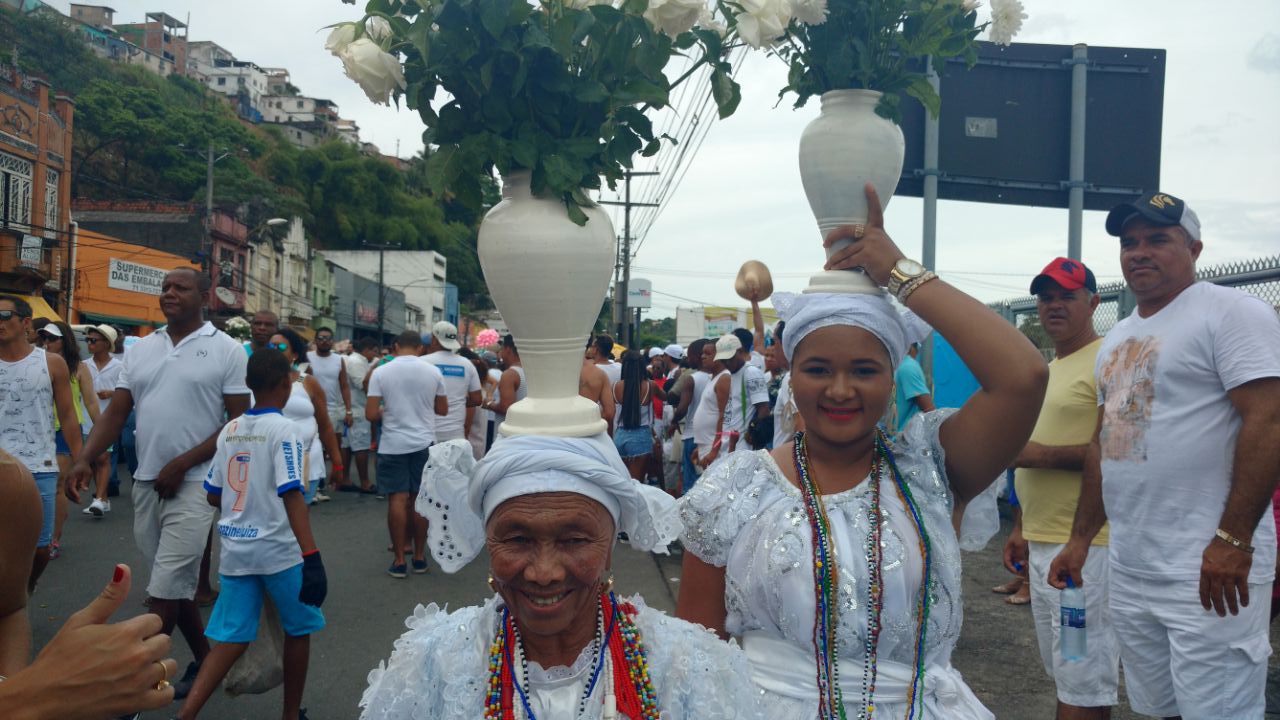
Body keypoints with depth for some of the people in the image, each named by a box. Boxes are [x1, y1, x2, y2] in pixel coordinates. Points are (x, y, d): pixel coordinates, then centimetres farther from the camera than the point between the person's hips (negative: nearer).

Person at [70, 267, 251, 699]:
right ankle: (205, 660, 31)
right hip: (146, 483, 6)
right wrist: (84, 459, -6)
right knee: (177, 585, 15)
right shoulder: (140, 350, 10)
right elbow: (116, 413, 10)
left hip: (193, 484, -6)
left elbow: (241, 422, -8)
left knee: (164, 592, -5)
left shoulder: (226, 350, -6)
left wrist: (182, 464, -14)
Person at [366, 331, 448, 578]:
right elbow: (443, 410, 9)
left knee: (397, 499, 1)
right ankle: (419, 557, 15)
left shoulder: (380, 372, -5)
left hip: (393, 444, -1)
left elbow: (371, 414, -8)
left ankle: (399, 560, 3)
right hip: (424, 442, 2)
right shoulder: (433, 371, -1)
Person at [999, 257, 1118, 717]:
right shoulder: (1045, 370, 19)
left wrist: (1044, 454, -20)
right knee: (1063, 676, 17)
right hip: (1040, 544, 9)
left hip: (1085, 546, -9)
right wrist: (1020, 529, 21)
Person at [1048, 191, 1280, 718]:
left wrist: (1233, 539, -21)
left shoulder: (1231, 313, -7)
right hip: (1128, 571, 8)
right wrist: (1080, 539, 18)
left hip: (1207, 570, -8)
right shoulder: (1116, 339, 18)